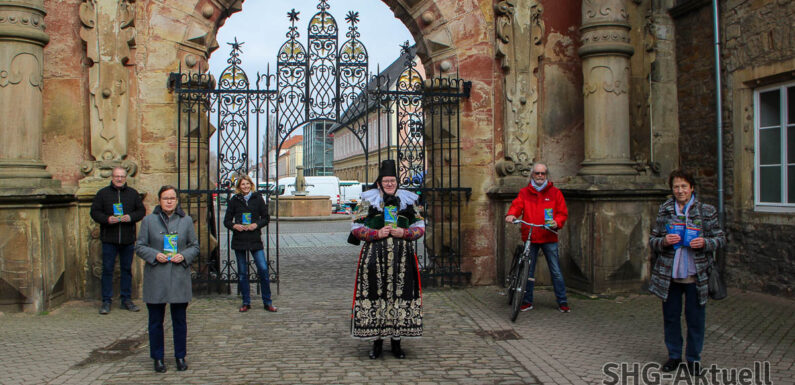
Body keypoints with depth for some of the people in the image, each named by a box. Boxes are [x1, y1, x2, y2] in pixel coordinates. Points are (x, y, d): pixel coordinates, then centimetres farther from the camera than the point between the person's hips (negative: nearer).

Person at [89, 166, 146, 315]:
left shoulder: (133, 193, 9)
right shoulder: (102, 193, 4)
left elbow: (141, 210, 9)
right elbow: (94, 212, 2)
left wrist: (131, 217, -10)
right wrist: (107, 219, -16)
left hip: (128, 239, 2)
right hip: (109, 239, -2)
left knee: (127, 269, 8)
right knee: (107, 269, 1)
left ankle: (126, 299, 17)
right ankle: (106, 301, 9)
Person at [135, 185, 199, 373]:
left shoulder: (186, 220, 7)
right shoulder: (149, 220, 4)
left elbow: (195, 246, 10)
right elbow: (140, 247, 4)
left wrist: (184, 256, -10)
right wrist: (155, 255, -14)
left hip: (179, 279, 1)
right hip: (155, 280, -1)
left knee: (180, 320, 7)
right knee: (156, 321, 7)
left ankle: (180, 356, 20)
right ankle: (158, 358, 20)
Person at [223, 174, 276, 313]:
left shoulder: (258, 199, 4)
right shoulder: (234, 201, 5)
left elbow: (266, 218, 7)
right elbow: (227, 220, 8)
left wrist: (256, 225, -11)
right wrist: (234, 226, -12)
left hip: (255, 239, -1)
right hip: (239, 240, 1)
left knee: (263, 269, -8)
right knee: (242, 272, 6)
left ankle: (267, 302, 4)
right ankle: (246, 302, 18)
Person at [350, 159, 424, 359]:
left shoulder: (407, 201, 12)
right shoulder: (368, 201, 6)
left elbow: (420, 226, 12)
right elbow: (356, 227, 3)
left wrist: (404, 233, -7)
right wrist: (377, 234, -11)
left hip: (402, 256, 2)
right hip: (375, 256, -2)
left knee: (400, 294, 0)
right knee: (376, 294, -4)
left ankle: (396, 340, 13)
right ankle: (377, 341, 9)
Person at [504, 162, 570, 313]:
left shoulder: (555, 193, 7)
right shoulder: (524, 192, 9)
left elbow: (563, 212, 5)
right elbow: (517, 205, -2)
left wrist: (556, 222, -15)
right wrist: (511, 215, -25)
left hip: (549, 238, -1)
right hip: (529, 238, 1)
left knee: (556, 271, 1)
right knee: (528, 271, 6)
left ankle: (562, 302, 10)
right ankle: (527, 301, 16)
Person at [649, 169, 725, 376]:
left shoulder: (707, 211, -1)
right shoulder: (664, 210, 4)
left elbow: (721, 238, 4)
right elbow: (652, 240, 8)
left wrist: (705, 243, -16)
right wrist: (664, 241, -14)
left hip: (695, 275, -2)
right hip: (668, 275, 2)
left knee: (695, 319, 8)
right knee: (671, 317, 12)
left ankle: (693, 358, 26)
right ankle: (674, 355, 29)